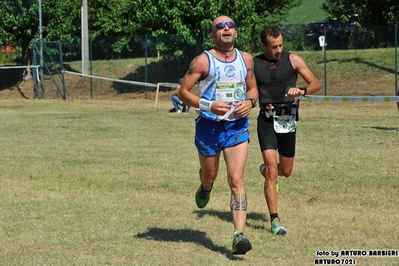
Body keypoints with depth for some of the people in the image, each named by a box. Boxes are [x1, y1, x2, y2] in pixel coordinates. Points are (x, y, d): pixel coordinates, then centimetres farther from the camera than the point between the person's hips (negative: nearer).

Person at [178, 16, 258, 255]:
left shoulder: (246, 59, 3)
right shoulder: (203, 61, -9)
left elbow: (253, 88, 16)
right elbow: (183, 91, -8)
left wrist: (250, 102, -7)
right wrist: (209, 105, -21)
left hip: (237, 126, 1)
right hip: (209, 126, -1)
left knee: (237, 179, -11)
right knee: (209, 175, 17)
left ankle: (239, 234, -18)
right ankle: (205, 188, 57)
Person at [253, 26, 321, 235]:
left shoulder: (293, 60, 1)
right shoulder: (253, 64, 1)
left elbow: (316, 84, 1)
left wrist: (302, 91, -19)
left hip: (288, 121, 2)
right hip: (267, 121, -2)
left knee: (286, 171, 15)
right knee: (272, 170, -14)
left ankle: (266, 170, 51)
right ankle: (275, 220, -10)